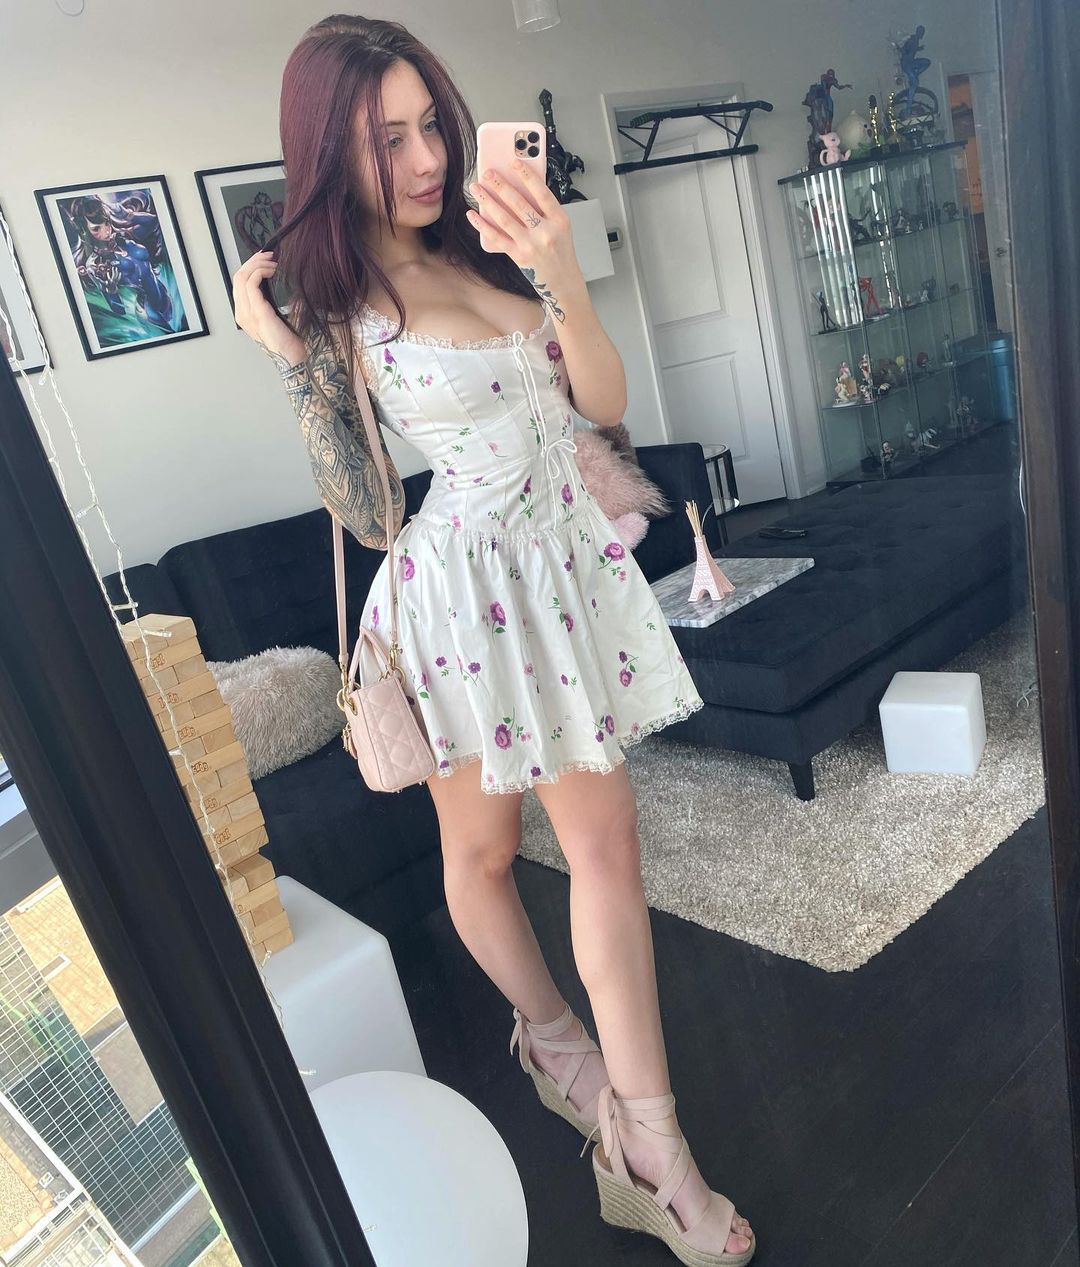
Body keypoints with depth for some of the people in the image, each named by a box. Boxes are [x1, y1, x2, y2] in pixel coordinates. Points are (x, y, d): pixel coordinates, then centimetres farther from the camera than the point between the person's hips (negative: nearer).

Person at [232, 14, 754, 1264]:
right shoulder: (328, 304, -6)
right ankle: (550, 1032, 43)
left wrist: (561, 279, -14)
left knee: (606, 843, 6)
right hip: (466, 585, -4)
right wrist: (293, 360, -18)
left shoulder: (483, 248, 7)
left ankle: (645, 1145, 24)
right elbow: (368, 517, -11)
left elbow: (605, 403, 1)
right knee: (480, 847, 13)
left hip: (570, 559, 5)